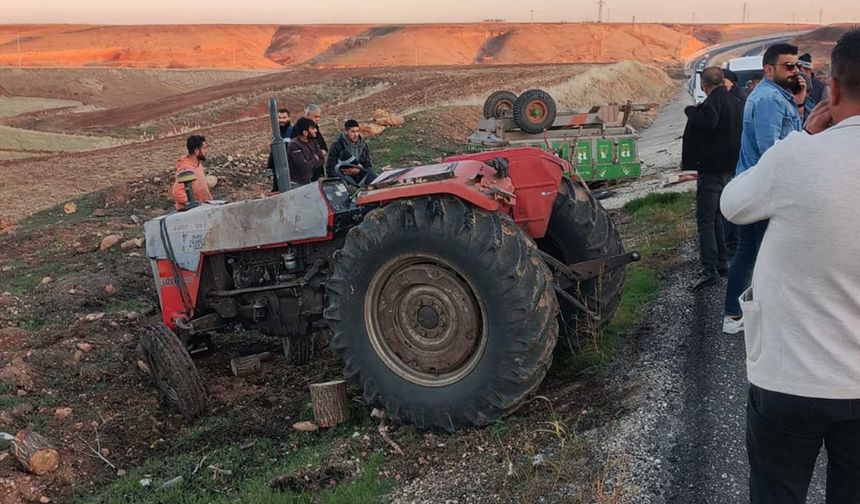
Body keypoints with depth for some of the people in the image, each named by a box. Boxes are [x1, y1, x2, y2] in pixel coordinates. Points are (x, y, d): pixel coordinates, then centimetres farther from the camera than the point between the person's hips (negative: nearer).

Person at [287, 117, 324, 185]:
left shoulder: (313, 141, 4)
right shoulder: (294, 145, -19)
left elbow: (321, 160, 7)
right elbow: (303, 167, -25)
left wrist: (311, 164, -10)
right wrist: (315, 159, -8)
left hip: (310, 181, 7)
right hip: (297, 184, -7)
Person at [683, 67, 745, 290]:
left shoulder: (713, 101, -15)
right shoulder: (738, 102, 12)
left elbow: (706, 123, -31)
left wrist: (691, 110, -14)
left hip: (712, 168, -9)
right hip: (731, 167, 9)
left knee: (705, 219, -8)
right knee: (717, 215, 19)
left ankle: (709, 270, -14)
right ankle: (722, 262, 22)